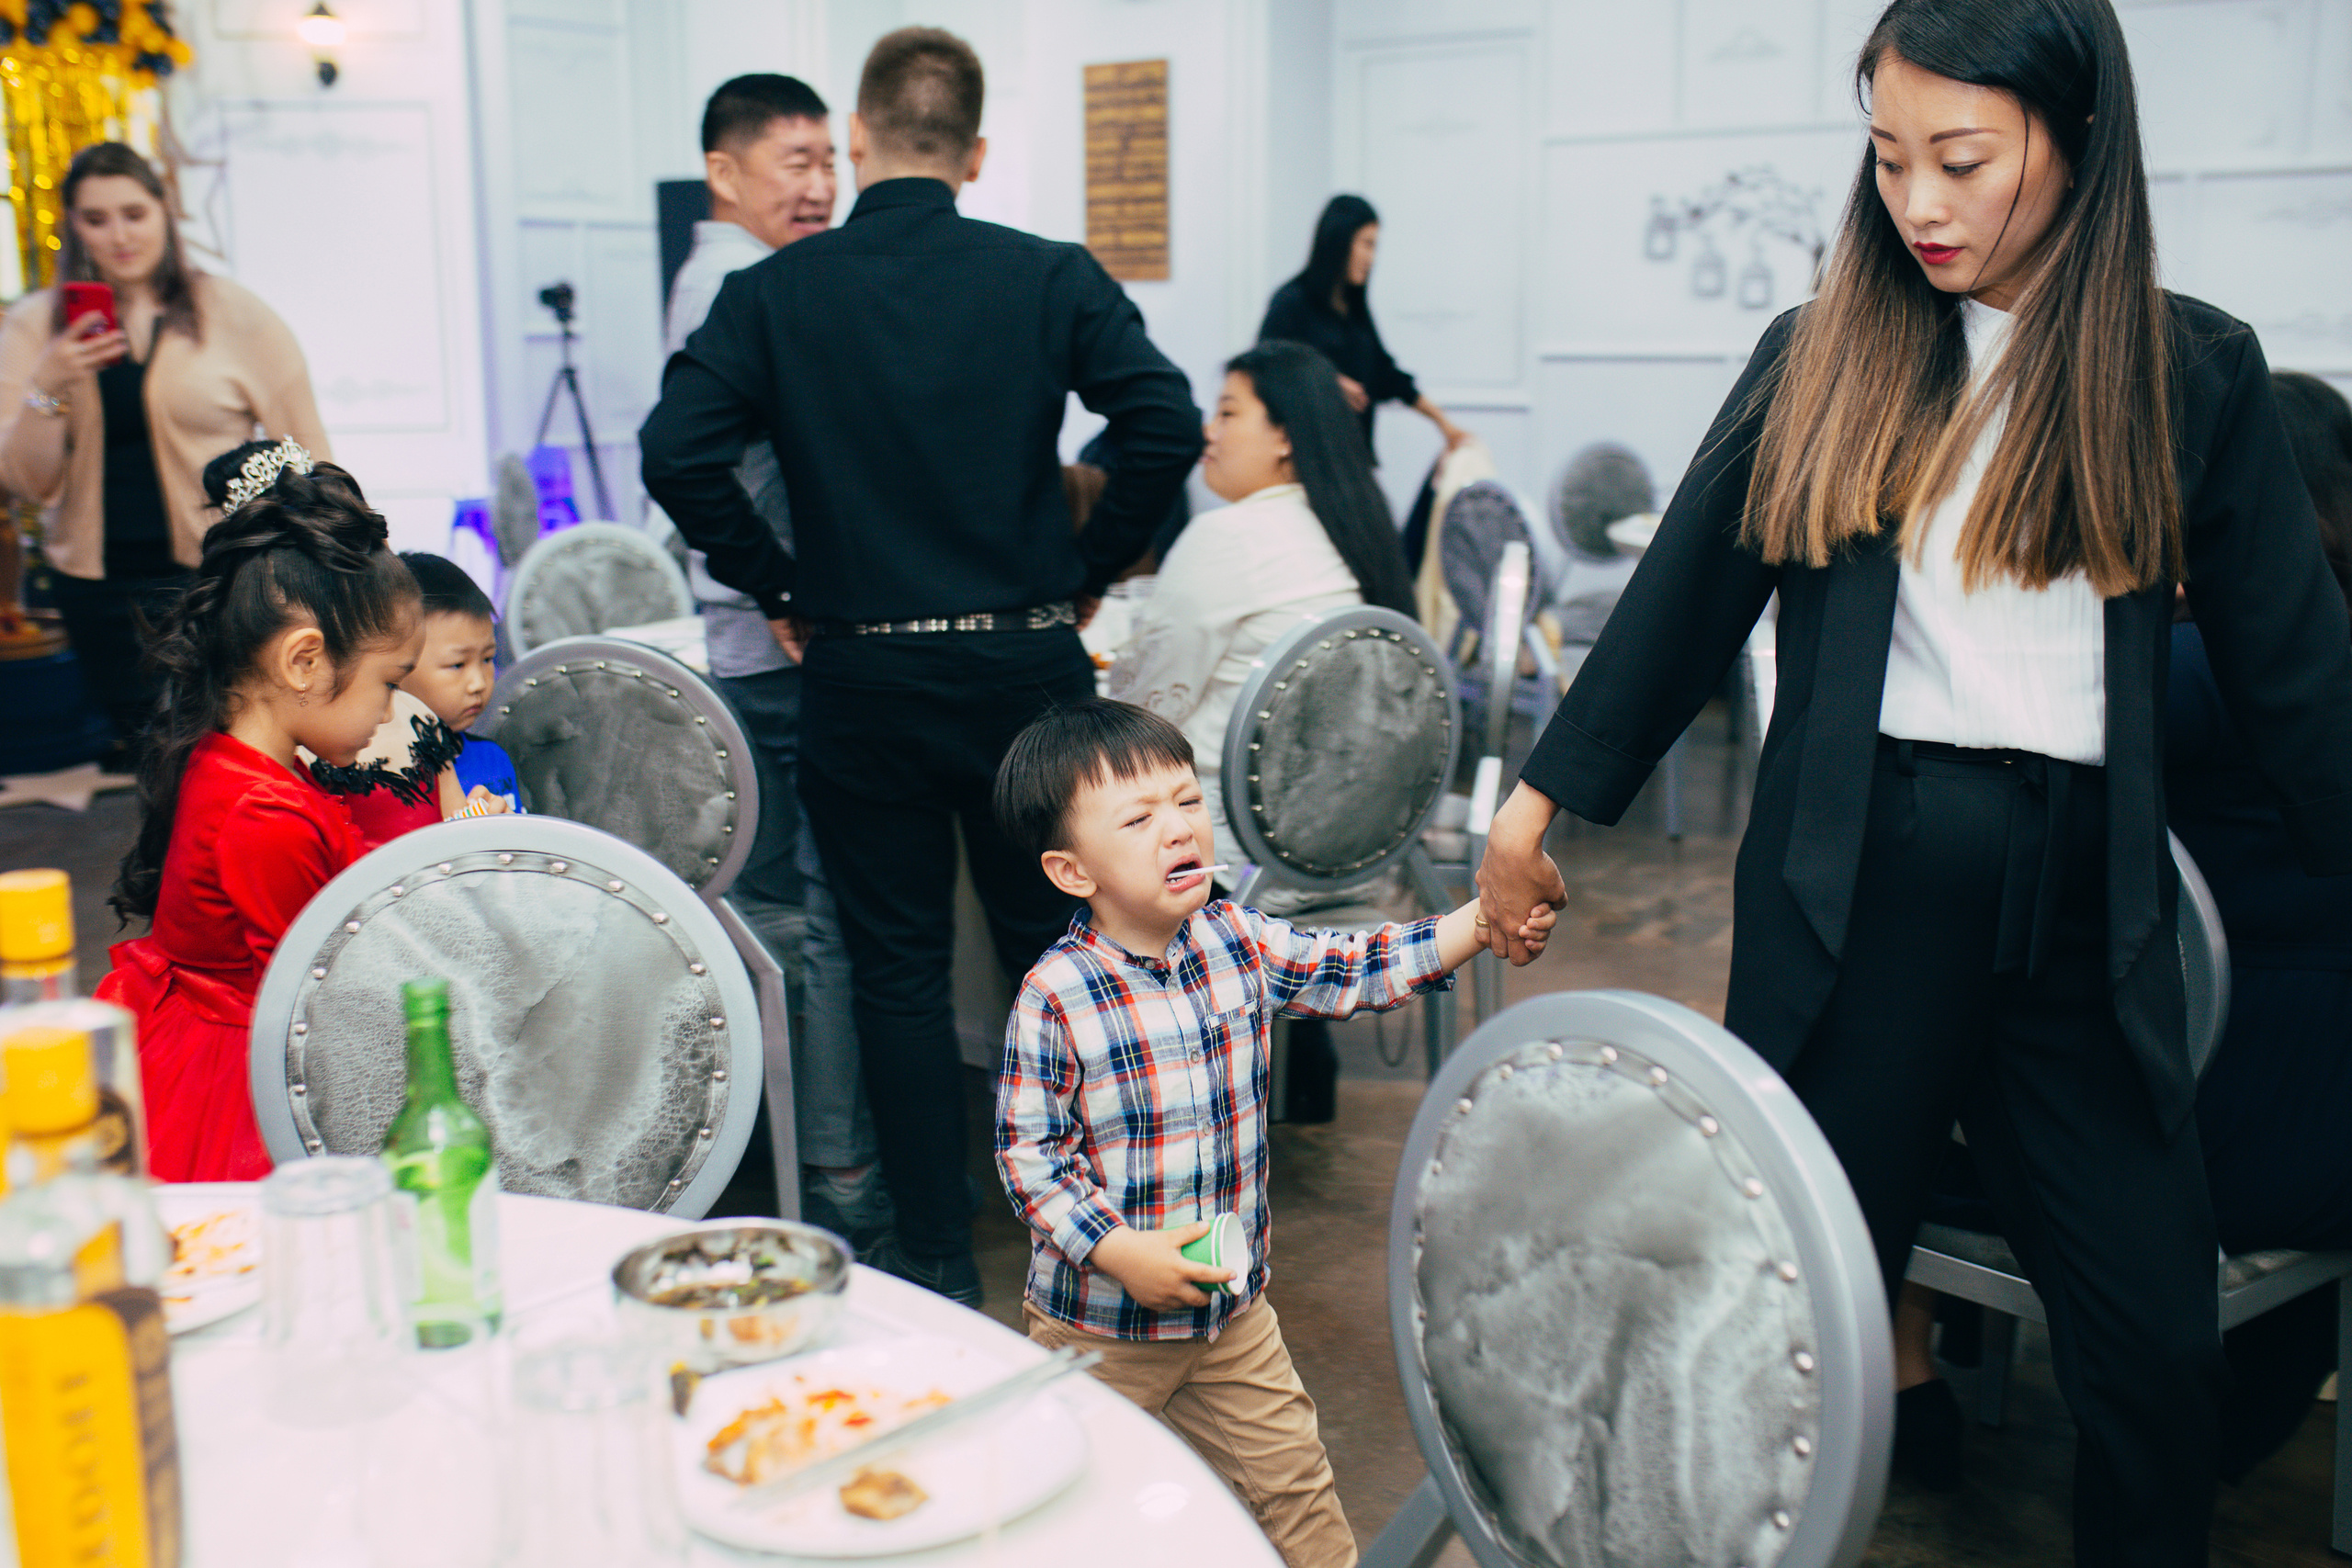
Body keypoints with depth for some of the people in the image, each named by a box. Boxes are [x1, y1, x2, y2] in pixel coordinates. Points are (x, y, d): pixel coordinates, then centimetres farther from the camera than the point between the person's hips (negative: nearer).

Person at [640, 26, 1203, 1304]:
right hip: (1026, 663, 1)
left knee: (899, 970, 10)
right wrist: (1087, 569, 0)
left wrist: (777, 586, -1)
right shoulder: (1050, 277, -2)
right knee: (1053, 949, 15)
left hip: (860, 674, -1)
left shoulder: (774, 294, -3)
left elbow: (677, 452, -14)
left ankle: (938, 1260, 18)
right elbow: (1165, 424, -12)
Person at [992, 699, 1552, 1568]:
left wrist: (1483, 921, -12)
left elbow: (1356, 969, 0)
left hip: (1234, 1306, 5)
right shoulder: (1054, 996, -21)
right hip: (1097, 1325, -4)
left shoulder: (1240, 943, -4)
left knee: (1292, 1484, 17)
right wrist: (1118, 1251, -24)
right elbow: (1027, 1151, -17)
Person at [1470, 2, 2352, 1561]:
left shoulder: (2195, 372, 4)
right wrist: (1542, 803, 9)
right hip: (1857, 878, 0)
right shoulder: (1820, 361, 4)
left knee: (2159, 1339, 4)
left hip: (2087, 887, 1)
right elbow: (1684, 600, 8)